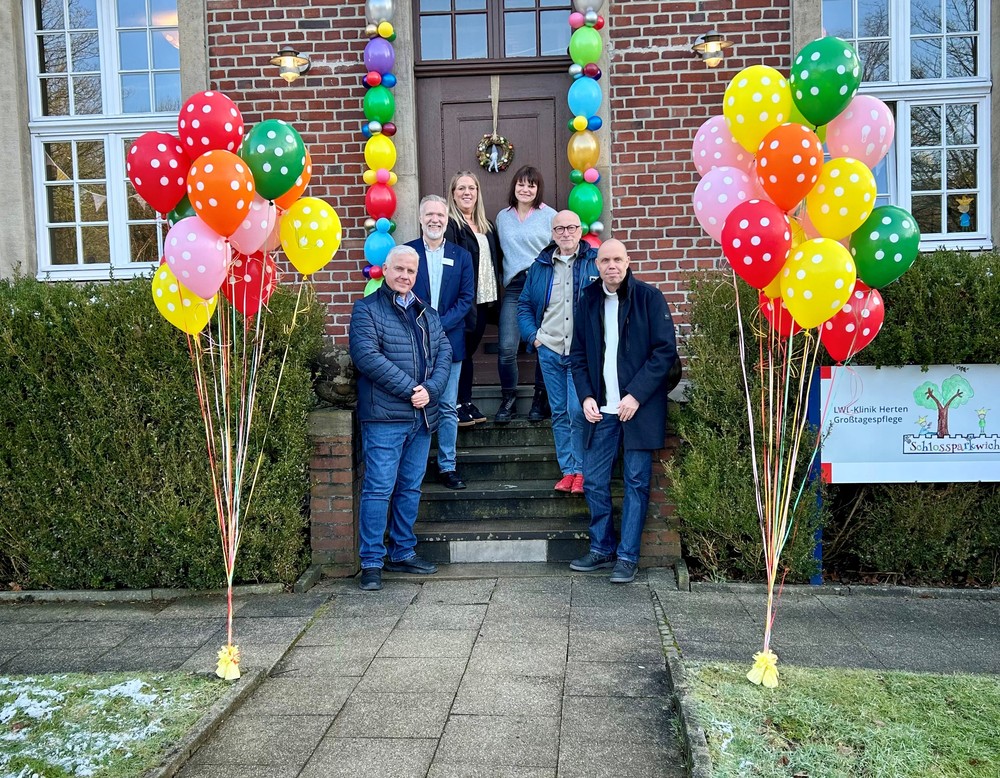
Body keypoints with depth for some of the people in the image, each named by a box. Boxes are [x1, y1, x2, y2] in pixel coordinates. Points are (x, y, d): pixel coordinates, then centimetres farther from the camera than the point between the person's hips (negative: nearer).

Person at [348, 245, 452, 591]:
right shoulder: (367, 310, -1)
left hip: (423, 415, 6)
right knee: (379, 488, -5)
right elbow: (367, 356, -14)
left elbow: (444, 354, 9)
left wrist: (430, 390, -9)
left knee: (411, 488, 13)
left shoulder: (427, 314, 18)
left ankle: (403, 553, 24)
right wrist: (410, 389, -16)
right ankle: (371, 562, 3)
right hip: (384, 416, -6)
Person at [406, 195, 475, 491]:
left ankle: (447, 466, 13)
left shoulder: (461, 256, 9)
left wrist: (440, 325, -11)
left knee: (448, 408, 5)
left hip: (449, 342, 1)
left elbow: (466, 298, 3)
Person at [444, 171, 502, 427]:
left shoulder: (486, 225, 17)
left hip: (484, 299, 7)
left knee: (469, 350, 12)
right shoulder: (449, 224, -7)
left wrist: (495, 294, 11)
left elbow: (496, 258, 21)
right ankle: (458, 405, 6)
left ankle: (467, 402, 19)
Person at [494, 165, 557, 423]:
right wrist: (506, 279, 12)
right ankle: (508, 399, 10)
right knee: (507, 348, -7)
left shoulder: (550, 216, 3)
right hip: (514, 287, 2)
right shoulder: (503, 217, 14)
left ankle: (541, 399, 16)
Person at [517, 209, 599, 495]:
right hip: (549, 351, 4)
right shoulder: (540, 266, 11)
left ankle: (581, 470, 4)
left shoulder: (596, 262, 0)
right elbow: (524, 304, 16)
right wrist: (533, 335, 3)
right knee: (559, 413, 9)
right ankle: (567, 470, 18)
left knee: (578, 411, -11)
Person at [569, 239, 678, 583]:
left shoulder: (648, 297, -3)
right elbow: (579, 355, 13)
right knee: (594, 481, 6)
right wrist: (586, 396, -1)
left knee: (636, 482, 2)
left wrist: (637, 394, -14)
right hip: (601, 409, 4)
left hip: (639, 406, -4)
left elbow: (665, 350, -8)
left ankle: (627, 556, 10)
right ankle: (601, 548, 21)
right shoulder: (588, 302, 9)